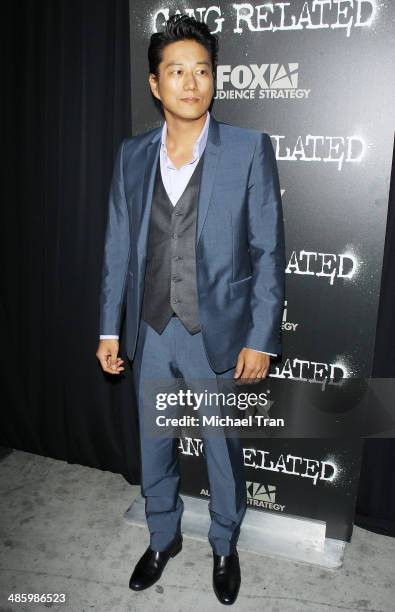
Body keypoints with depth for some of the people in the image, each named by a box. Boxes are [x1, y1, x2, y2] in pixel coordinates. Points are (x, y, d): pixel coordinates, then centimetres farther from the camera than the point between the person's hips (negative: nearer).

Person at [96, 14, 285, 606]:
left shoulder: (250, 149, -8)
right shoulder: (132, 155, 3)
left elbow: (269, 252, -8)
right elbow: (118, 247, 6)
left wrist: (261, 339, -10)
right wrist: (109, 329, 5)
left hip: (219, 335, -3)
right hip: (150, 334, 4)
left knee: (223, 451, 15)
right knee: (154, 448, 19)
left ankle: (225, 546, 43)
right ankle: (163, 538, 46)